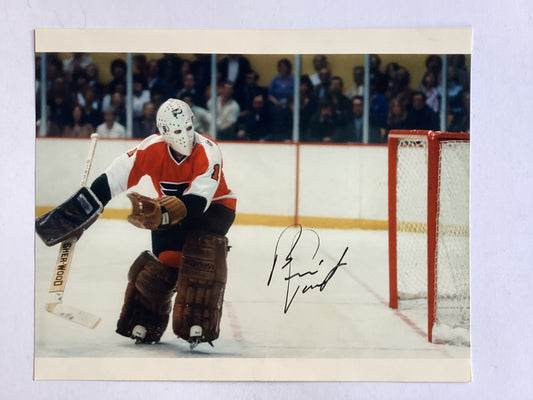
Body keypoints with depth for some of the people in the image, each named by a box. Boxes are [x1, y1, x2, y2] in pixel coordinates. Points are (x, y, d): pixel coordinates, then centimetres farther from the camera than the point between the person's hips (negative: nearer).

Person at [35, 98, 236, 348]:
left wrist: (163, 216, -52)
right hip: (172, 208, 3)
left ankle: (200, 327, -25)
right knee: (165, 261, -13)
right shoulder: (151, 149, -19)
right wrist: (83, 208, -21)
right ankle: (144, 326, 8)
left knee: (204, 250, -30)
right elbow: (113, 178, -17)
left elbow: (198, 200, -38)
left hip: (214, 206, -3)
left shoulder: (208, 152, -28)